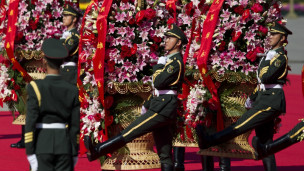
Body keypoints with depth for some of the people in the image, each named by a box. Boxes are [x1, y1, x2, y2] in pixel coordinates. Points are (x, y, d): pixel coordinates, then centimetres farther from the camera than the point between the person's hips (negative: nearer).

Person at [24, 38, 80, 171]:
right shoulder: (72, 90, 2)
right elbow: (75, 125, 4)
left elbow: (30, 123, -12)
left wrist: (30, 153, -10)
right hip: (64, 145, 3)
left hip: (42, 145, -3)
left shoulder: (36, 88, -8)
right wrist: (74, 154, 11)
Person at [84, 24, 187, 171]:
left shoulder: (176, 62, -12)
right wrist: (147, 105, 26)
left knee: (129, 132, -12)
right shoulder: (171, 60, 21)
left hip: (162, 109, -11)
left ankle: (96, 151, -13)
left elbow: (158, 83, -22)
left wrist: (159, 66, -6)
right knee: (165, 155, 5)